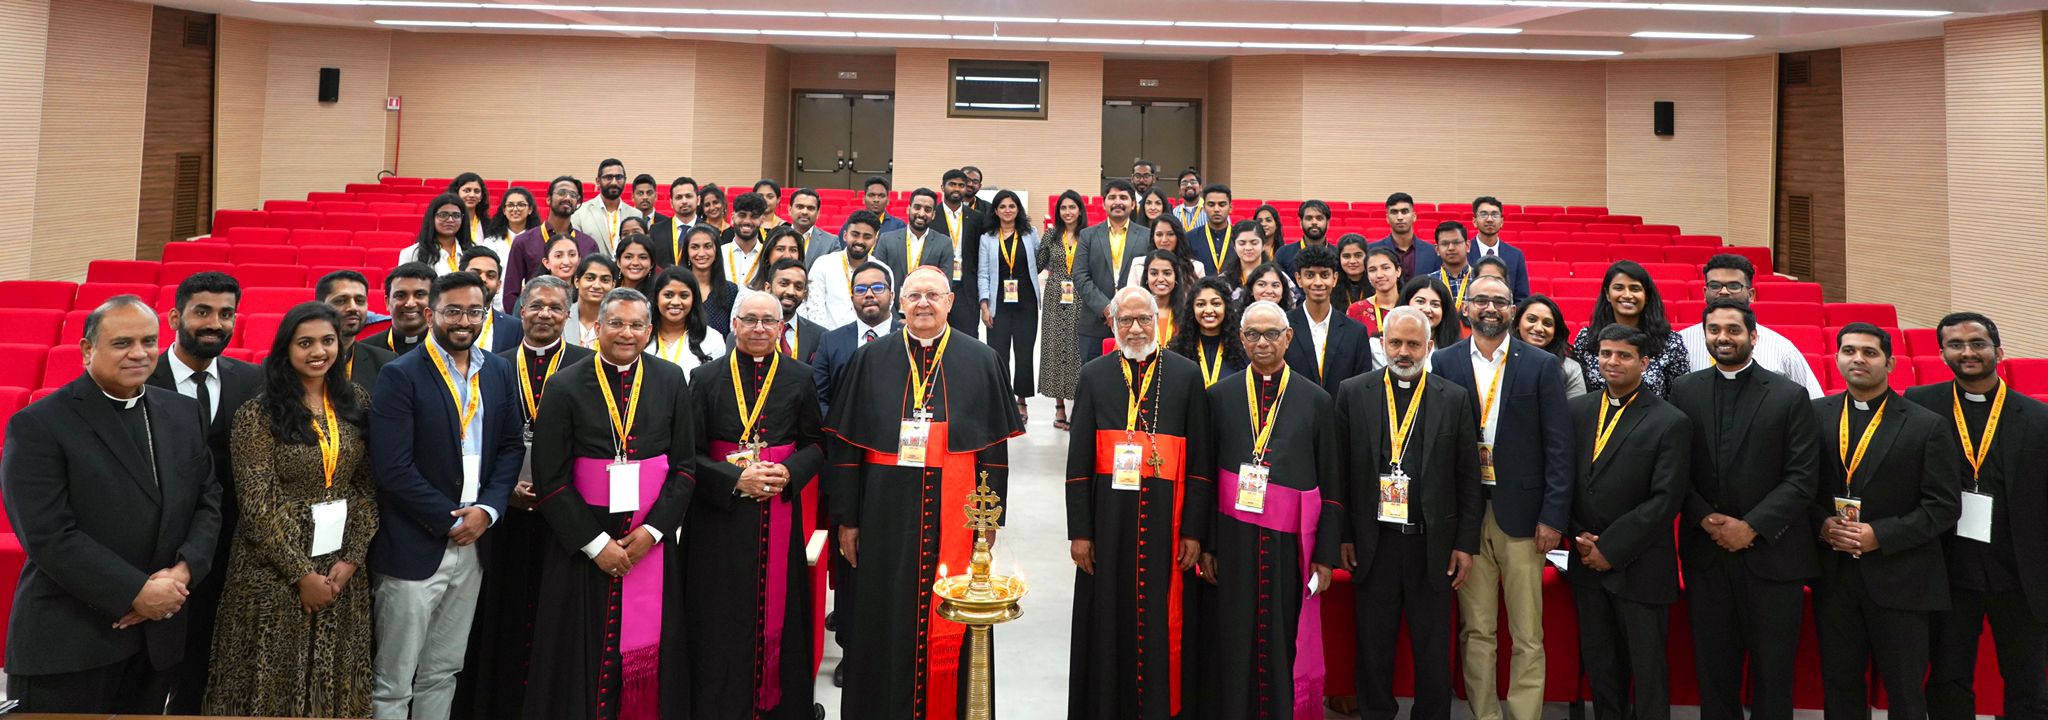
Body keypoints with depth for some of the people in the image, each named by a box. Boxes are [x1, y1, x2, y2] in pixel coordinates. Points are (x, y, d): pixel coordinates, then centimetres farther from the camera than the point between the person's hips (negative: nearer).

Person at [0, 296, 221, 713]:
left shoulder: (183, 412, 8)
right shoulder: (38, 426, -9)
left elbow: (208, 501, 7)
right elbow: (49, 535, -16)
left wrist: (184, 570, -9)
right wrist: (135, 594, -17)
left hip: (158, 635, 5)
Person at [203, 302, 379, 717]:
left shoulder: (356, 403, 3)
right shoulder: (258, 414, -9)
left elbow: (368, 486, 3)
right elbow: (258, 504, -12)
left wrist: (351, 558, -7)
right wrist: (302, 574, -12)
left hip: (342, 568, 4)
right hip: (275, 571, -3)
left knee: (335, 681, 14)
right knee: (274, 682, 10)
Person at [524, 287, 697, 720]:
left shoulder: (671, 382, 3)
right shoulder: (565, 387, -3)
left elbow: (685, 467, 3)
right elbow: (550, 478, -5)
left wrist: (652, 530, -8)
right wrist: (595, 542, -10)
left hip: (652, 542, 2)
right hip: (582, 546, -1)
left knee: (649, 648, 7)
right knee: (583, 655, 6)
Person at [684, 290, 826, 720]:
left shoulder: (800, 378, 5)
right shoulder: (706, 378, 1)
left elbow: (816, 444, 7)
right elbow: (690, 453, -2)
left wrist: (788, 473, -11)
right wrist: (735, 479, -15)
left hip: (781, 513, 1)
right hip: (720, 515, -1)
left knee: (777, 614, 6)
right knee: (722, 623, 2)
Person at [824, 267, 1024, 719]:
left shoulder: (981, 361, 4)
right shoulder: (870, 360, 4)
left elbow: (996, 446, 4)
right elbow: (843, 443, 4)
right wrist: (846, 519, 1)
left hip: (954, 513, 0)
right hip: (887, 513, 1)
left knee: (949, 627, 3)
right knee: (886, 621, 8)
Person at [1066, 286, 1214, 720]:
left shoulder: (1187, 375, 3)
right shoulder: (1094, 375, 5)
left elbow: (1200, 460, 2)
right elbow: (1078, 460, 4)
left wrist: (1194, 531, -3)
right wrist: (1079, 531, -1)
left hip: (1166, 520, -1)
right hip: (1108, 519, 1)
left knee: (1162, 623, 4)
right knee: (1109, 622, 7)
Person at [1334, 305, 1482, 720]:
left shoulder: (1454, 399, 3)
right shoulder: (1353, 393, 2)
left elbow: (1468, 479, 4)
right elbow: (1340, 470, 2)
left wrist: (1466, 544, 0)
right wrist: (1343, 536, -1)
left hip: (1433, 545, 0)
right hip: (1373, 542, 0)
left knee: (1433, 650, 9)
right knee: (1373, 647, 10)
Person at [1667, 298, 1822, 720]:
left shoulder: (1789, 396, 0)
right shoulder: (1684, 392, 5)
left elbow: (1802, 477, -6)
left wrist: (1751, 527, -13)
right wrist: (1707, 519, -10)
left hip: (1772, 554, -1)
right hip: (1705, 553, 2)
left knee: (1773, 671, 7)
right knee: (1713, 669, 9)